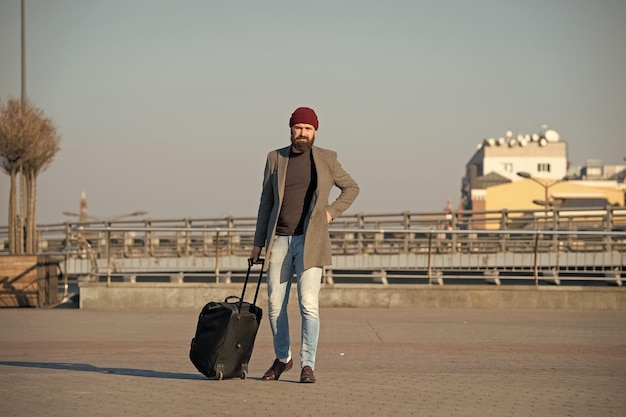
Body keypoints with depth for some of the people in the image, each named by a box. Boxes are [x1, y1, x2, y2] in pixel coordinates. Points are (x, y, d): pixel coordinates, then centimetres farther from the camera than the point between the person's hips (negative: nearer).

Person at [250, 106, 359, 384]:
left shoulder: (326, 159, 4)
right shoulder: (275, 158, 8)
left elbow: (351, 188, 16)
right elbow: (266, 202, 11)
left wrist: (332, 211, 0)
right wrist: (258, 243, 8)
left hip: (309, 241, -2)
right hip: (279, 241, 3)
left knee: (309, 304, -13)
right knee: (275, 305, 6)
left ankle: (307, 365, -8)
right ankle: (282, 358, 25)